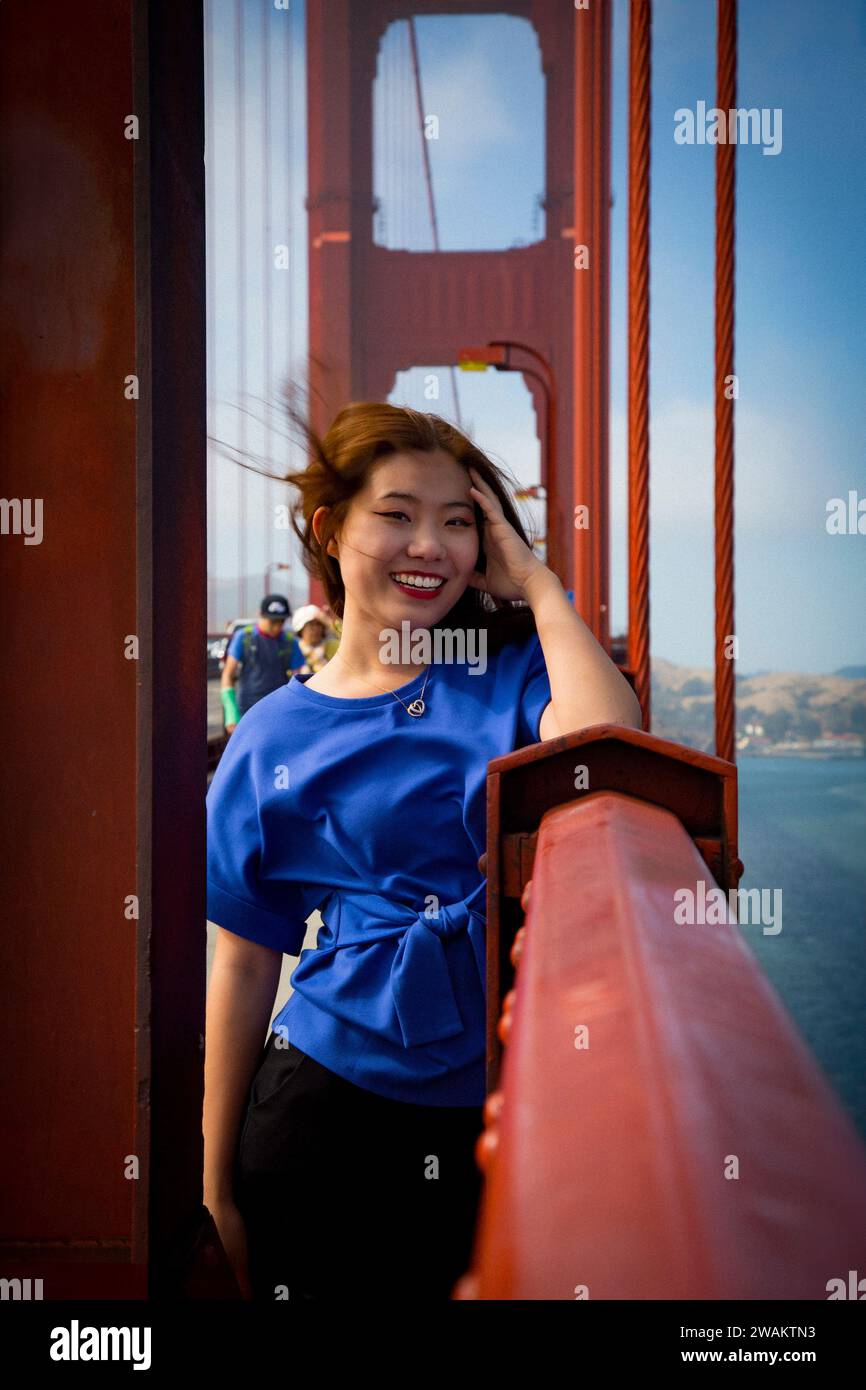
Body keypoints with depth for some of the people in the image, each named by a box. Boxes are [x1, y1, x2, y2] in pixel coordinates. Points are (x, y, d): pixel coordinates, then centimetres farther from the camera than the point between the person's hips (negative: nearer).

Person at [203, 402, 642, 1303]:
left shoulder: (516, 673, -1)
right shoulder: (274, 736, 0)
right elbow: (245, 964, 4)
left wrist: (536, 583, -13)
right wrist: (217, 1181, 6)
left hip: (510, 1102, 0)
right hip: (331, 1102, 0)